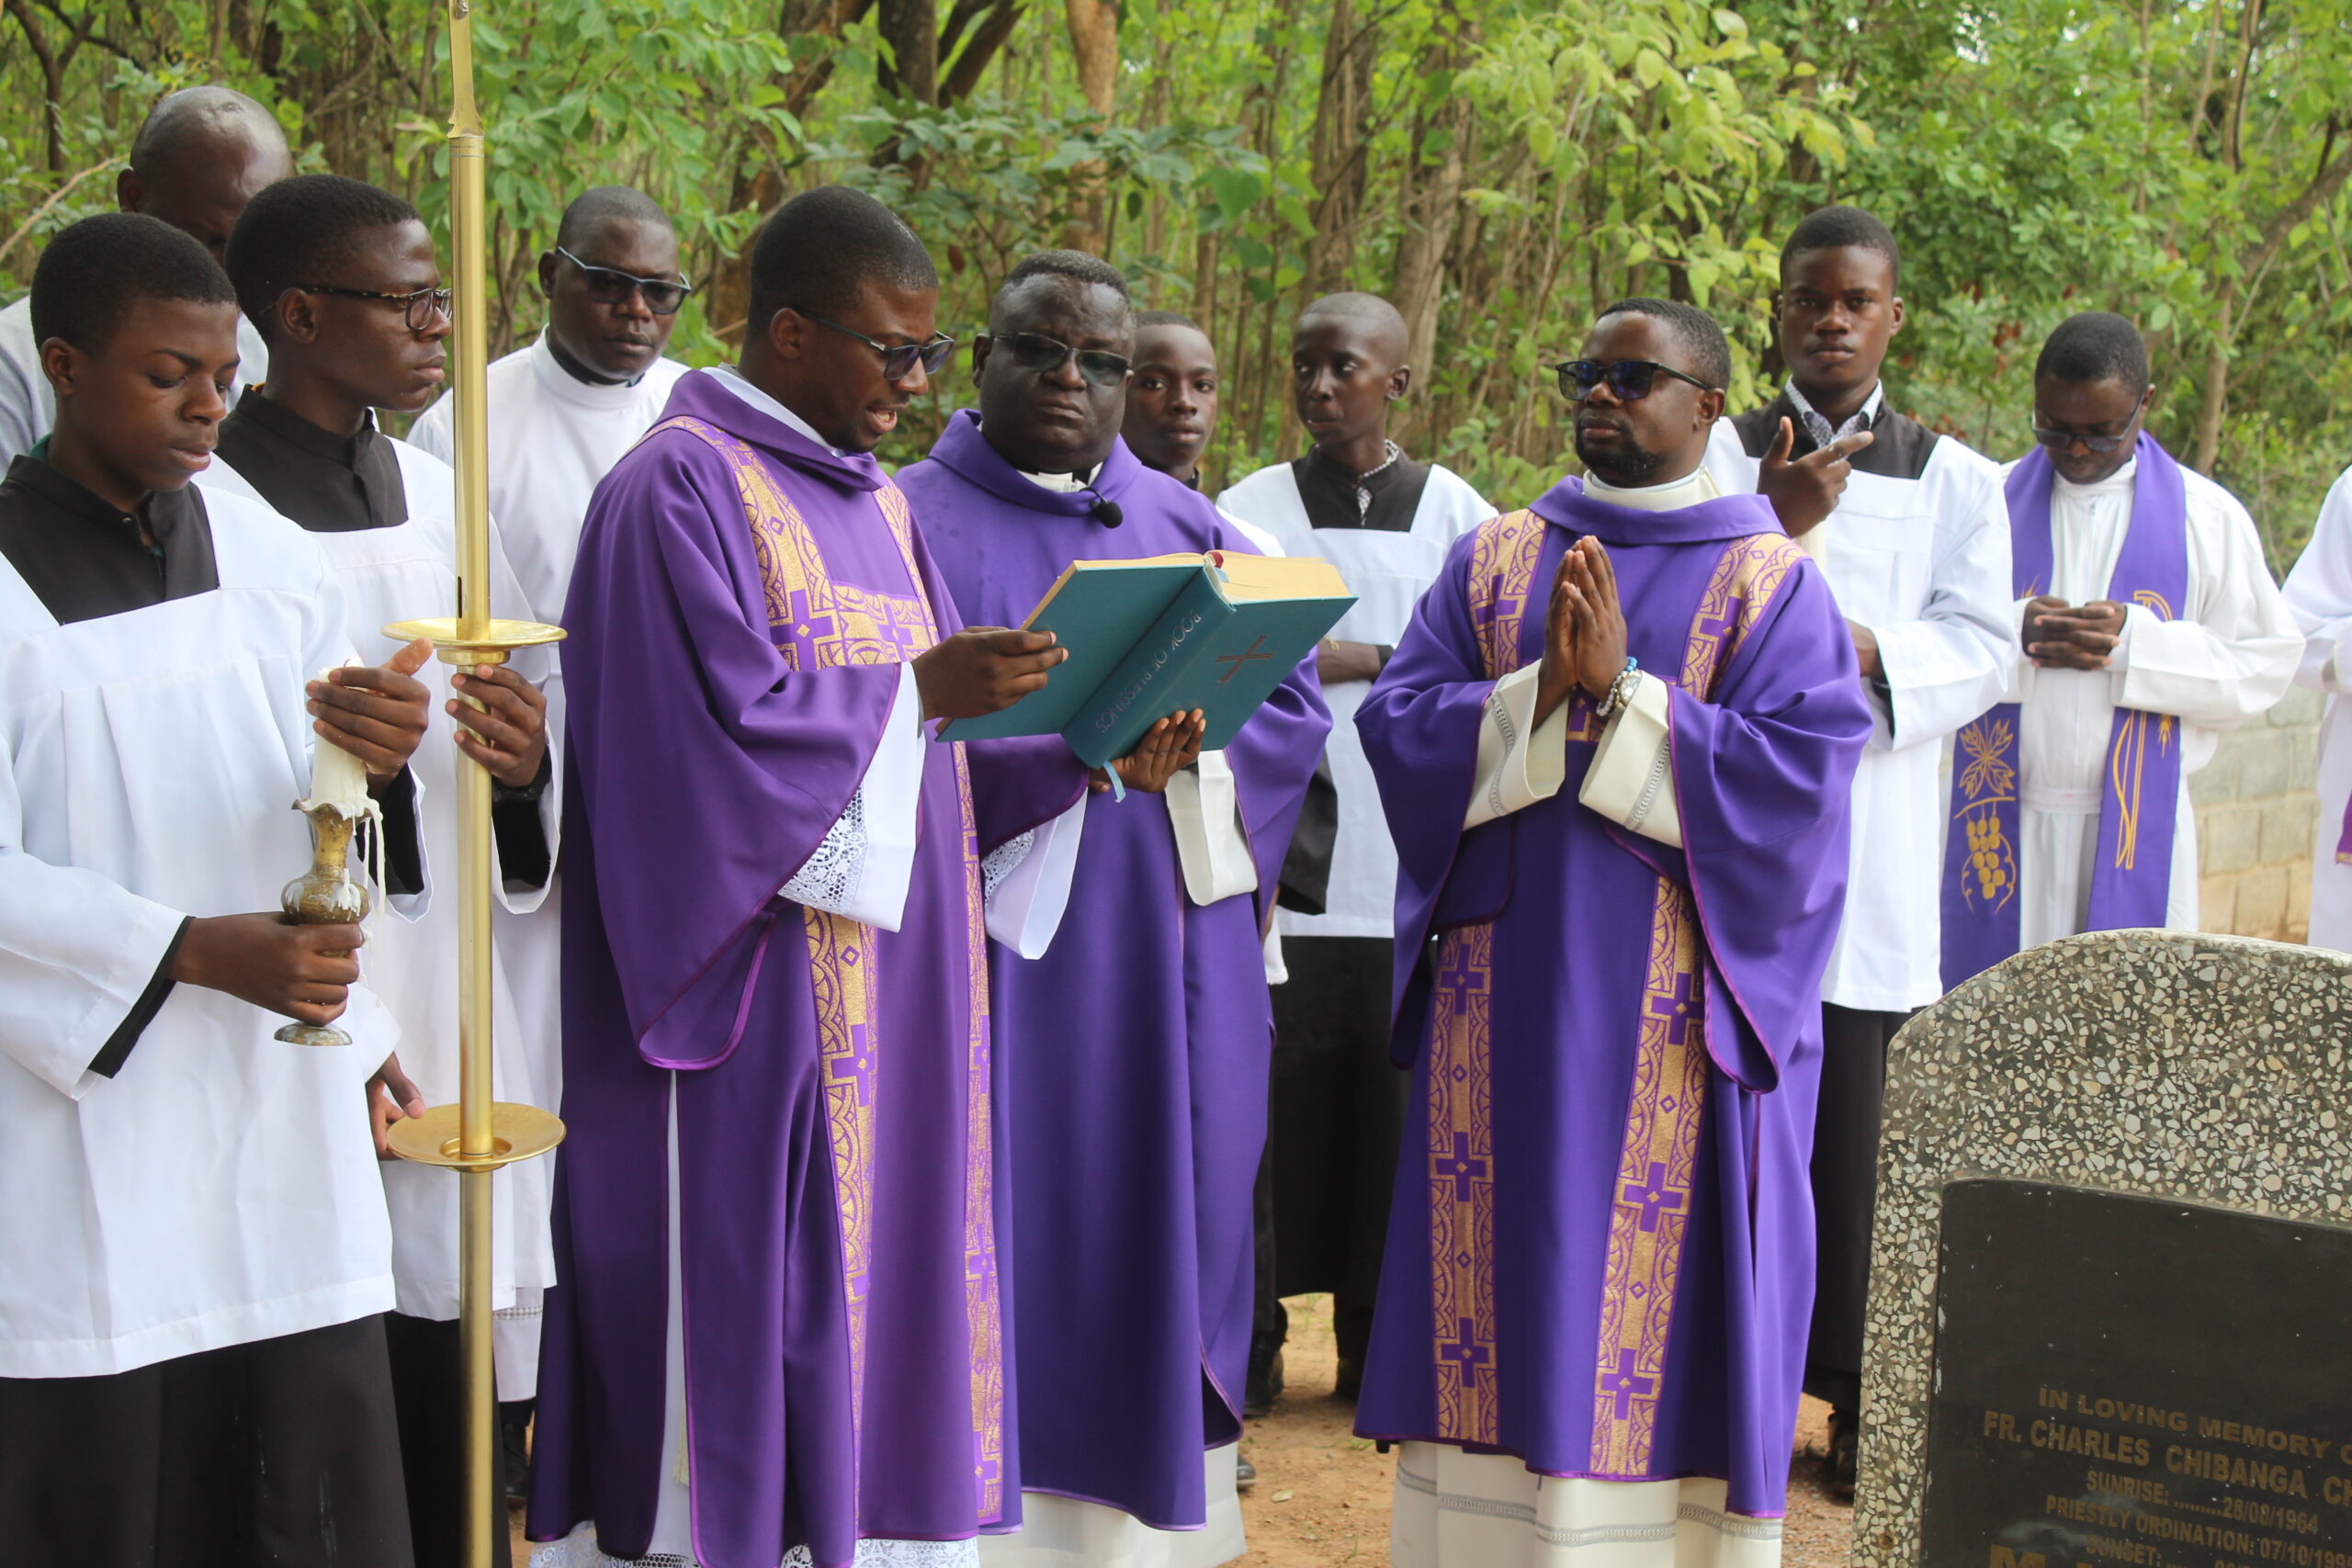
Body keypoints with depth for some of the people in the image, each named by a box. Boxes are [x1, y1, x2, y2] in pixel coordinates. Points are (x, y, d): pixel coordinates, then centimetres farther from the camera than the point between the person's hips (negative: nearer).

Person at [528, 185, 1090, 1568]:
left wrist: (1081, 761, 2)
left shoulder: (878, 504, 17)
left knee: (884, 1323, 9)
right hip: (760, 1020, -8)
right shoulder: (680, 489, -8)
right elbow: (711, 734, -17)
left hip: (900, 1018, 8)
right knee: (756, 1328, -3)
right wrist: (917, 692, -17)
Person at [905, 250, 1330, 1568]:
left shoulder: (1193, 530, 14)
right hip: (995, 950, -3)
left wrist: (1174, 756, -15)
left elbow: (1291, 706, 4)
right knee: (1007, 1233, -1)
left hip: (1167, 956, 4)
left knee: (1157, 1225, 7)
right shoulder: (912, 523, 3)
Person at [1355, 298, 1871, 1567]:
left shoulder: (1772, 582, 2)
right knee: (1494, 1271, 6)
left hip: (1670, 1015, -3)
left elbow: (1797, 773, -11)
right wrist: (1541, 694, -14)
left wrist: (1623, 693, -15)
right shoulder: (1490, 560, 11)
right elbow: (1396, 723, 1)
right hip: (1502, 996, 3)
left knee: (1658, 1284, -1)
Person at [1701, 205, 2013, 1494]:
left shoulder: (1957, 483, 14)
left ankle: (1860, 1396, 10)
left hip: (1873, 843, 1)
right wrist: (1771, 527, -18)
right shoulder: (1713, 458, 9)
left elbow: (1983, 649, 3)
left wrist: (1870, 648, -15)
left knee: (1856, 1127, 0)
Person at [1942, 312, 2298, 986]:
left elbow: (2266, 664, 1)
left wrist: (2136, 642, -14)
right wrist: (2015, 634, -15)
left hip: (2138, 824, -1)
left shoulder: (2207, 518, 6)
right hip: (2002, 822, 1)